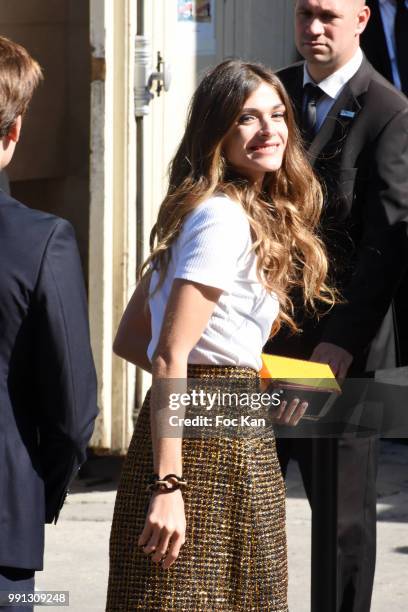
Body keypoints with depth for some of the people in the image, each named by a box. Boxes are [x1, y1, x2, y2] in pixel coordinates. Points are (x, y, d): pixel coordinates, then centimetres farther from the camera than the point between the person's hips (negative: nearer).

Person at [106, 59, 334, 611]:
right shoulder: (224, 219, -14)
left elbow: (130, 339, 16)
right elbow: (170, 355, -21)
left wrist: (242, 376, 12)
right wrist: (167, 485, -25)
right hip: (213, 447, -10)